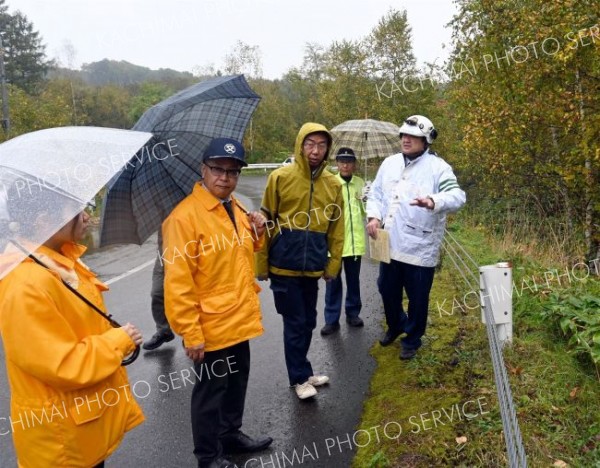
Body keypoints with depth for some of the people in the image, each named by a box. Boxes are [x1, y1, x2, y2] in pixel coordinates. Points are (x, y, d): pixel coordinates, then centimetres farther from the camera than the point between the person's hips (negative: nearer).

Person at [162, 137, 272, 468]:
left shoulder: (236, 209, 7)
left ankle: (231, 434, 45)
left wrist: (256, 233, 2)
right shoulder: (184, 216, -19)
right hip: (211, 328, -8)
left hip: (239, 321, 8)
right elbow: (177, 281, -21)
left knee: (236, 384, 23)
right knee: (210, 391, 10)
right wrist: (191, 333, -21)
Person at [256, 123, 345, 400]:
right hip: (284, 265, -4)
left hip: (312, 267, 4)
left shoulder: (333, 184, 4)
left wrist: (333, 263, 6)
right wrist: (261, 263, -2)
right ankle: (300, 378, 22)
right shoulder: (281, 177, -5)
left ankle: (300, 373, 35)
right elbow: (266, 222, -3)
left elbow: (336, 228, 8)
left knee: (307, 322, 16)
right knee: (295, 323, 4)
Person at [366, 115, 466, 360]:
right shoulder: (390, 163, 8)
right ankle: (396, 325, 47)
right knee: (387, 290, 20)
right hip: (390, 245, 5)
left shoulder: (438, 167, -10)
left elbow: (457, 196, -23)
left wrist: (433, 201, -43)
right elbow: (375, 193, 14)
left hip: (420, 247, -5)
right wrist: (374, 216, -5)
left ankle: (412, 340, 32)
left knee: (417, 298, 9)